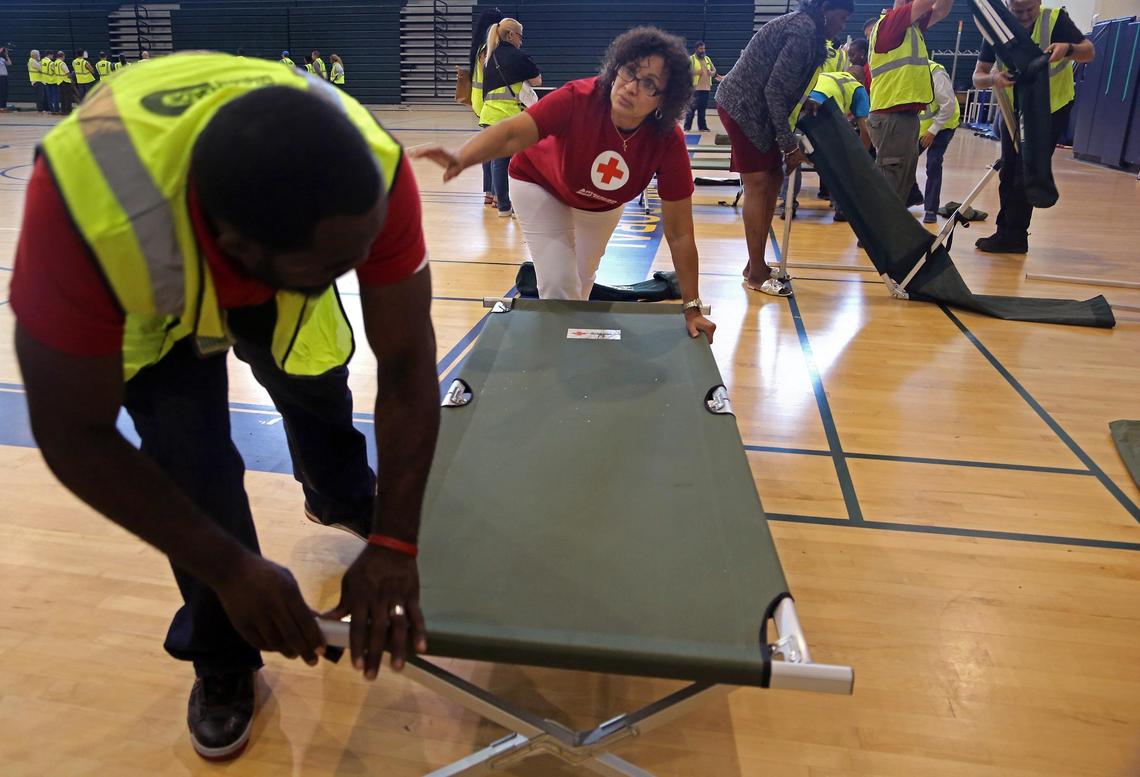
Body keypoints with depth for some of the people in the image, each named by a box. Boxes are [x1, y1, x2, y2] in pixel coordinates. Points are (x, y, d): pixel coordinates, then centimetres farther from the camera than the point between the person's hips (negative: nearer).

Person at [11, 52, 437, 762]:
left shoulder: (368, 170, -39)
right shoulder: (88, 216, -44)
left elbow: (407, 365, -30)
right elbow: (75, 438, -32)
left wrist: (394, 542, -32)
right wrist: (232, 568, -30)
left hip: (277, 289, 2)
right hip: (149, 303, -2)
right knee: (194, 472, -9)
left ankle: (342, 502, 47)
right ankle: (223, 664, 20)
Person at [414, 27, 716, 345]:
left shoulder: (668, 142, -33)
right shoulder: (579, 98, -39)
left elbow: (679, 234, -29)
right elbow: (511, 133, -52)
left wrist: (692, 309, -26)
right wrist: (461, 158, -73)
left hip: (604, 205, 3)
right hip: (542, 186, -3)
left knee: (582, 282, 22)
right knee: (559, 287, -15)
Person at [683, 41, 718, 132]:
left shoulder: (707, 59, 16)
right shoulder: (691, 59, -2)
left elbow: (714, 70, 21)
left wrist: (712, 73, -3)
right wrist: (695, 72, -22)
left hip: (706, 88, 5)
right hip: (694, 88, -5)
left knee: (703, 108, 8)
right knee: (691, 108, -4)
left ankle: (702, 126, 14)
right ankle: (687, 127, 1)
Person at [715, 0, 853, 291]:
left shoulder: (803, 26, 16)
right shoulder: (803, 30, -16)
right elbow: (775, 90, -20)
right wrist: (789, 145, -18)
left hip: (755, 108, 10)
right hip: (744, 106, -10)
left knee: (773, 179, 10)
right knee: (758, 185, -10)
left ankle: (756, 264, 16)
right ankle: (756, 274, -4)